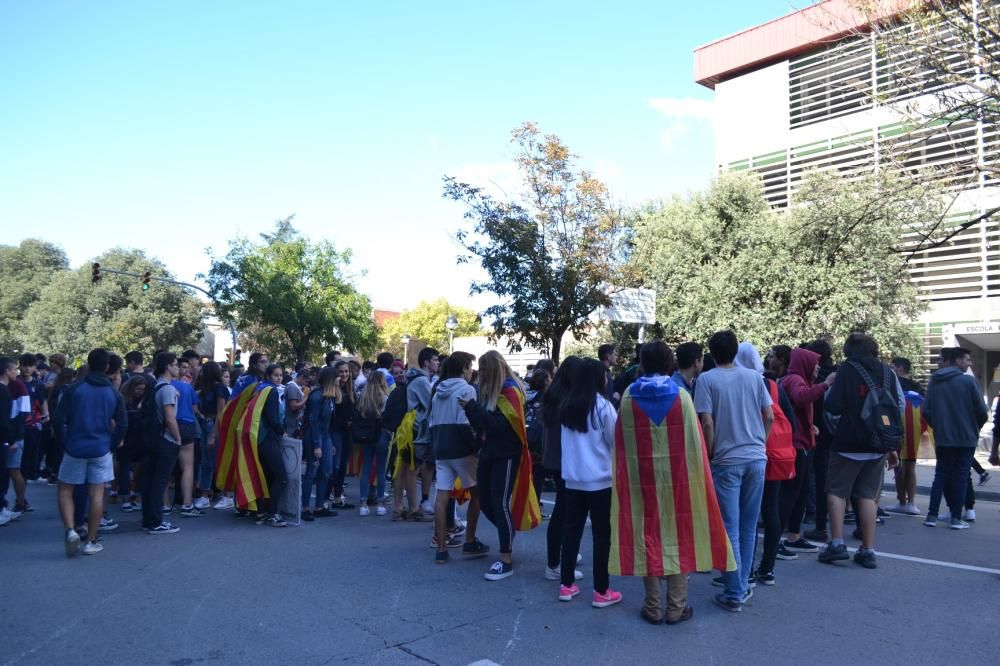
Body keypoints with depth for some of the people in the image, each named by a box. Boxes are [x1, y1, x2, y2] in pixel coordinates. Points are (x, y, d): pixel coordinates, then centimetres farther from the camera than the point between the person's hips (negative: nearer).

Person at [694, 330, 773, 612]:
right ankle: (742, 586, 23)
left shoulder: (707, 379, -8)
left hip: (727, 461, -4)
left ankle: (735, 594, 7)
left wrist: (708, 455, 0)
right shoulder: (753, 376, 4)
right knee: (748, 528, 14)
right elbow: (770, 417, 5)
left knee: (730, 529, 3)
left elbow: (707, 423, -13)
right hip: (757, 459, 4)